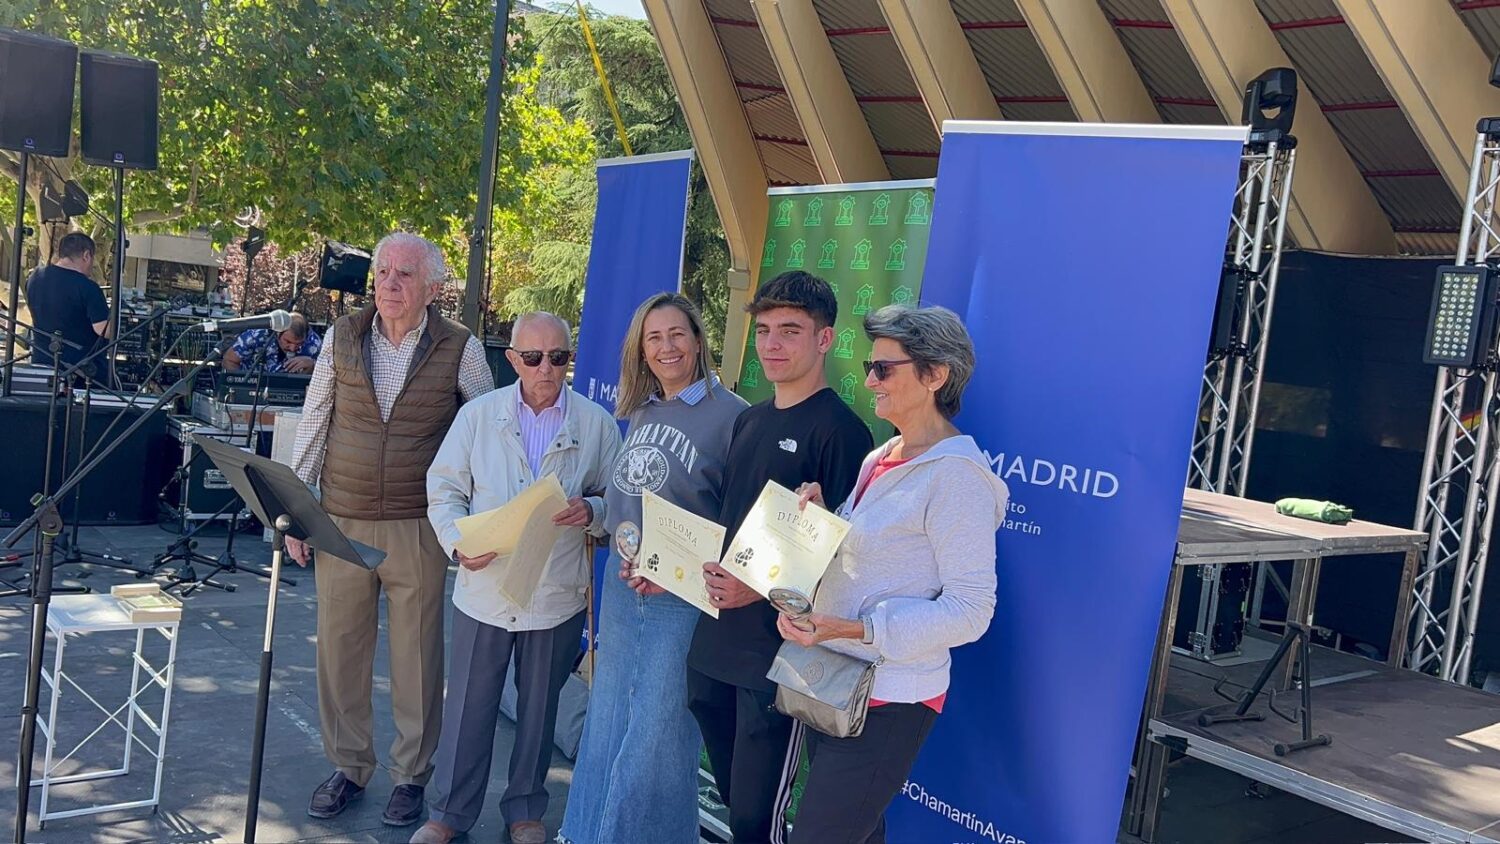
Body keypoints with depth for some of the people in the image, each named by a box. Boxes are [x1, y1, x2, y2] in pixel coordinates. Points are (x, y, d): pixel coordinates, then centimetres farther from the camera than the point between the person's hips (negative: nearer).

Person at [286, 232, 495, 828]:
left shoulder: (460, 349, -5)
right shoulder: (342, 337, 2)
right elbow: (312, 426, 7)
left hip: (418, 527, -2)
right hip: (341, 521, 2)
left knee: (417, 655, 7)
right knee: (339, 647, 11)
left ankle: (412, 774, 24)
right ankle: (348, 766, 29)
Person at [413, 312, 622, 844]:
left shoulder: (597, 423, -2)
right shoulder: (478, 414, 0)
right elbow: (444, 488, 1)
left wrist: (592, 512, -17)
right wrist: (457, 541, -16)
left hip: (557, 594, 0)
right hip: (483, 587, 0)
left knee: (539, 707, 14)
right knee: (468, 706, 10)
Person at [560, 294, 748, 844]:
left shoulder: (730, 414, -12)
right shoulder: (640, 412, 10)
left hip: (684, 597, -7)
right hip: (621, 586, 7)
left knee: (658, 731, 3)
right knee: (608, 720, 17)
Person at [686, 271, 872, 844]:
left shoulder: (839, 429, -12)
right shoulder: (749, 421, 13)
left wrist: (760, 588, -25)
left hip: (778, 652, -7)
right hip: (715, 645, 8)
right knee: (733, 798, 19)